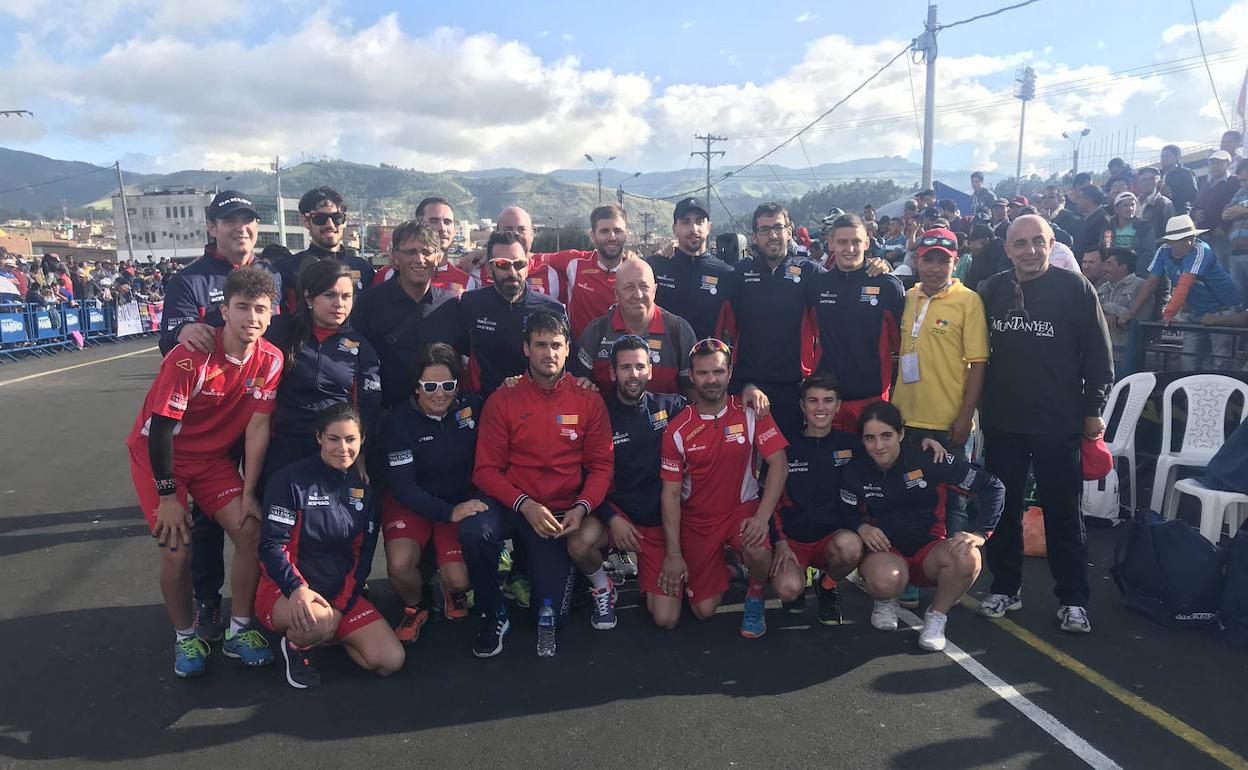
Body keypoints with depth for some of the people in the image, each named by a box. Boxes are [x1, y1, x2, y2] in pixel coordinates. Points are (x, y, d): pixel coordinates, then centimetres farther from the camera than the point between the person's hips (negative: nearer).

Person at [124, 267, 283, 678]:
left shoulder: (271, 360, -14)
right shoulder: (190, 357, -28)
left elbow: (257, 427, -10)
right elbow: (160, 427, -22)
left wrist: (248, 492, -8)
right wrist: (167, 497, -19)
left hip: (214, 456, 4)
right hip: (159, 455, -4)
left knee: (250, 531, -10)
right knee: (177, 549, -11)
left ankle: (239, 631, 10)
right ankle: (185, 637, 15)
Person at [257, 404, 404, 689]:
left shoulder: (364, 488, 5)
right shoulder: (291, 480, -9)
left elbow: (363, 555, 6)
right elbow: (272, 545, -14)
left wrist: (340, 607, -7)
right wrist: (298, 589, -31)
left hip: (341, 593, 5)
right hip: (285, 590, -5)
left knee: (391, 660, -10)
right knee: (314, 620, -40)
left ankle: (325, 631, 15)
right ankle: (297, 645, -2)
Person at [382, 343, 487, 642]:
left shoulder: (471, 405, -6)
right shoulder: (400, 420, -13)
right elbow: (402, 486, -16)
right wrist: (448, 513, -28)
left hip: (460, 502, 1)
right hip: (411, 503, -1)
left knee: (459, 579, -19)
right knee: (399, 565, -28)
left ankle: (453, 593, 21)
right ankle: (414, 608, 8)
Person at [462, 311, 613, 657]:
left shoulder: (589, 401, 0)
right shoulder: (502, 401, -3)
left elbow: (601, 465, 1)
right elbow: (486, 470, -6)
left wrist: (581, 507, -17)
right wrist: (525, 505, -21)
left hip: (560, 512, 1)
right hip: (511, 506, -1)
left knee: (552, 611, -3)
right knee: (474, 530, -35)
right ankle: (493, 616, -8)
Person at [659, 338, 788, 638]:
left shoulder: (751, 413, -8)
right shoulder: (677, 429, -8)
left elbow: (779, 464, -12)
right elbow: (670, 493, -7)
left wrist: (762, 517, -25)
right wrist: (673, 554, -12)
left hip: (743, 508, 0)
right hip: (696, 519, 1)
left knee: (757, 551, -34)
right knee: (704, 610, -4)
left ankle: (755, 599, 1)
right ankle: (722, 568, 31)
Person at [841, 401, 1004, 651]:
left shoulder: (929, 460, -12)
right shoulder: (855, 471, -6)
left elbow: (993, 487, -8)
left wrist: (980, 533, -18)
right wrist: (861, 528, -19)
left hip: (929, 550, 0)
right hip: (885, 553, 0)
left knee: (967, 558, -34)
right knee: (885, 581, -37)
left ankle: (937, 616, -4)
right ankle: (886, 601, 5)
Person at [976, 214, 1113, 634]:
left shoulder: (1075, 288, -4)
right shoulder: (991, 291, 6)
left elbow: (1098, 355, -2)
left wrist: (1094, 409, -4)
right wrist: (975, 403, 10)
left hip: (1058, 423, -3)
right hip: (1001, 421, 4)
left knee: (1062, 512, 5)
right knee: (1002, 508, 11)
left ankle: (1072, 600, 16)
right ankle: (1005, 588, 25)